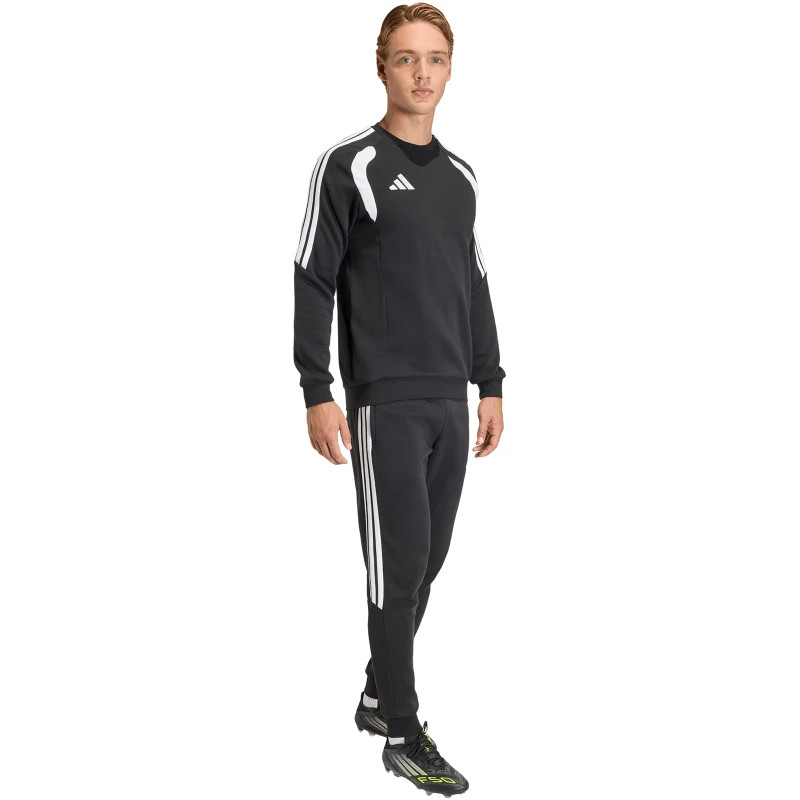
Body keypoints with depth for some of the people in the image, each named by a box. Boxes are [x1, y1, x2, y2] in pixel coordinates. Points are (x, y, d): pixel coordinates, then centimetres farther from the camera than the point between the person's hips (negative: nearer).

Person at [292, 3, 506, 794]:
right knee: (398, 565, -5)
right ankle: (403, 735, 6)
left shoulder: (460, 175, 14)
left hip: (452, 403, 6)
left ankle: (378, 696, 27)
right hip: (384, 403, -6)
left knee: (426, 562, 11)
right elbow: (313, 283, -8)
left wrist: (490, 386, 16)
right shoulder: (349, 165, -5)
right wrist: (317, 393, -12)